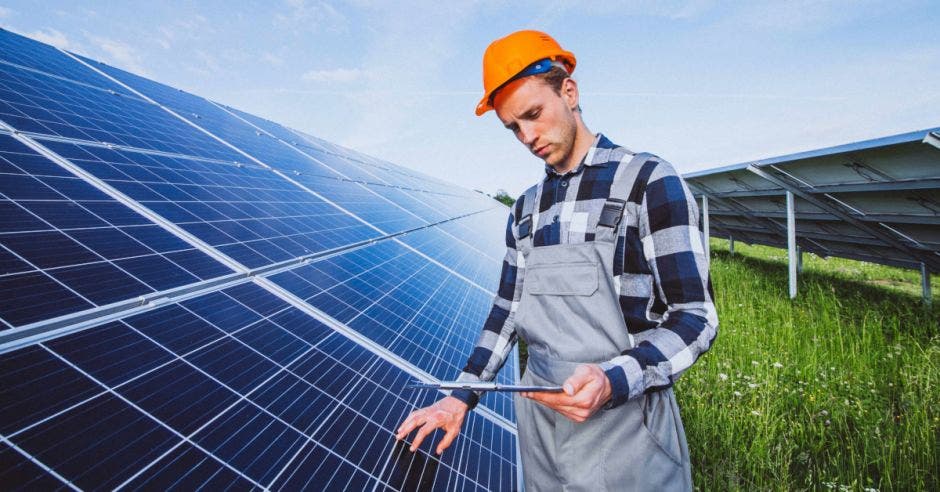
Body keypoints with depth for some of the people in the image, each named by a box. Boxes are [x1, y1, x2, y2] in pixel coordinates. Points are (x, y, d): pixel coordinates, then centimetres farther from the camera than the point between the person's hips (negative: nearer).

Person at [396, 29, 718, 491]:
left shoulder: (648, 181, -10)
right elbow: (507, 311, 10)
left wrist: (613, 380, -27)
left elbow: (695, 317, -11)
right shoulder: (526, 208, 7)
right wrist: (460, 397, 4)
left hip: (623, 425, -5)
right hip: (539, 421, 5)